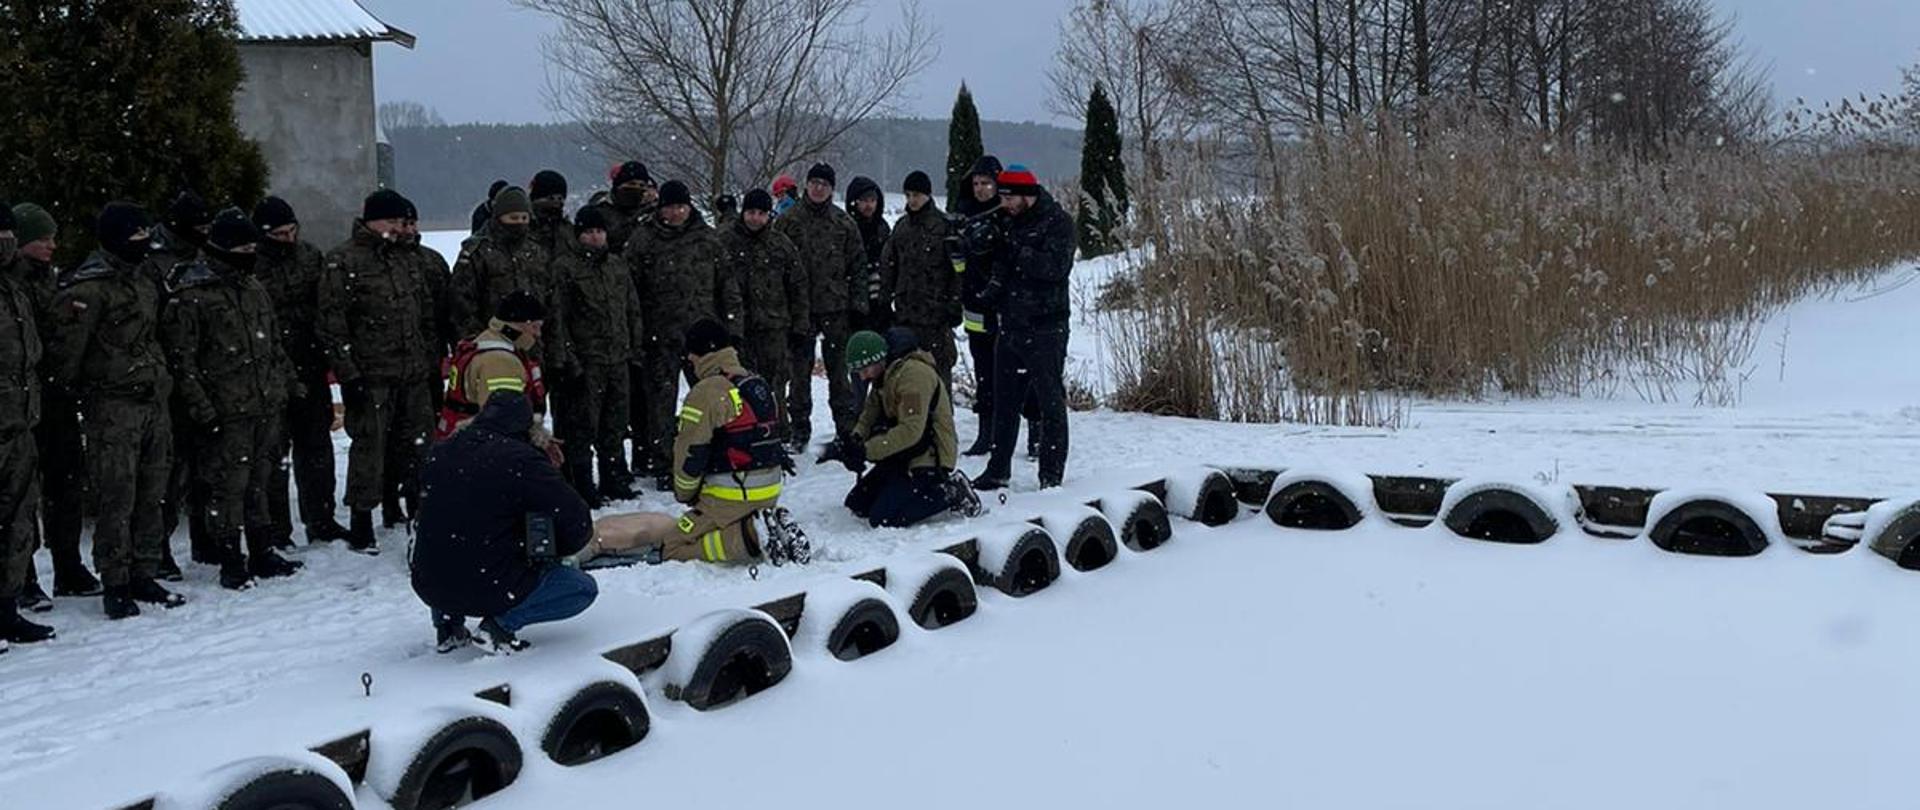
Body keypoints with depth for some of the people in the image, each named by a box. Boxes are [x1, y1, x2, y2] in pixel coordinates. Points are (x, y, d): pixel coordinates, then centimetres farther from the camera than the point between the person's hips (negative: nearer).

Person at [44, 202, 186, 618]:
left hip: (152, 400, 8)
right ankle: (115, 584, 2)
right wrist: (73, 392, -7)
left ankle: (144, 576, 20)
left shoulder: (143, 284, 16)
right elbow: (65, 346, -16)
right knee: (117, 498, -5)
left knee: (151, 496, 11)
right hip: (113, 407, -8)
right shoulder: (89, 288, -13)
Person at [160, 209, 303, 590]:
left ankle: (262, 554, 23)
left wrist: (287, 383, 19)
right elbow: (180, 358, -11)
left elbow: (274, 344, 24)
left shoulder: (254, 289, 15)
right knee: (228, 486, -3)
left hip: (266, 405, 7)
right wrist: (201, 408, -16)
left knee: (259, 480, 14)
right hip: (226, 413, -7)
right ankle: (231, 561, 6)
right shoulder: (190, 296, -9)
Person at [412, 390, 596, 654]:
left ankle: (447, 624, 21)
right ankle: (502, 623, -5)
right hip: (491, 590, -6)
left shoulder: (440, 454, 5)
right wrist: (548, 551, 11)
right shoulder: (522, 460, -12)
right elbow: (579, 525, -11)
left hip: (428, 587, 6)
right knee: (584, 588, 10)